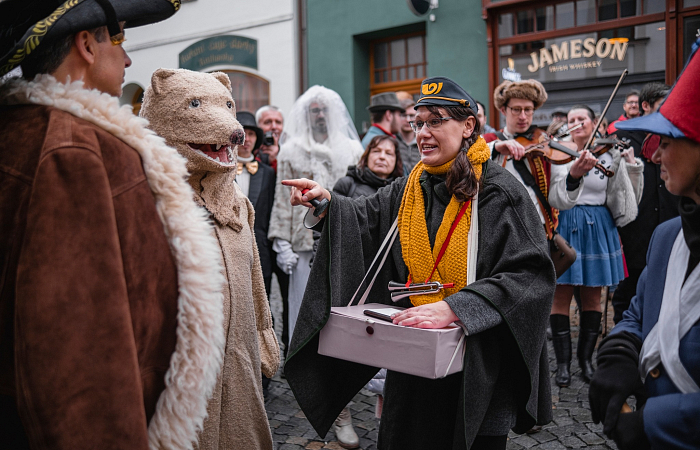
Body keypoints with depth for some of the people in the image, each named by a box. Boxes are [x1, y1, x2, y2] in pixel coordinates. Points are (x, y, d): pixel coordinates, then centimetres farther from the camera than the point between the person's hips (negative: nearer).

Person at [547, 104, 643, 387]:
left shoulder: (609, 156, 7)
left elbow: (622, 197, 4)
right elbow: (555, 199, -17)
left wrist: (631, 165, -5)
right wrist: (573, 175, -35)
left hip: (598, 228, 3)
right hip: (566, 227, -2)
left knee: (592, 297, 8)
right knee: (562, 296, -2)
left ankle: (586, 359, 21)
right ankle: (563, 363, 7)